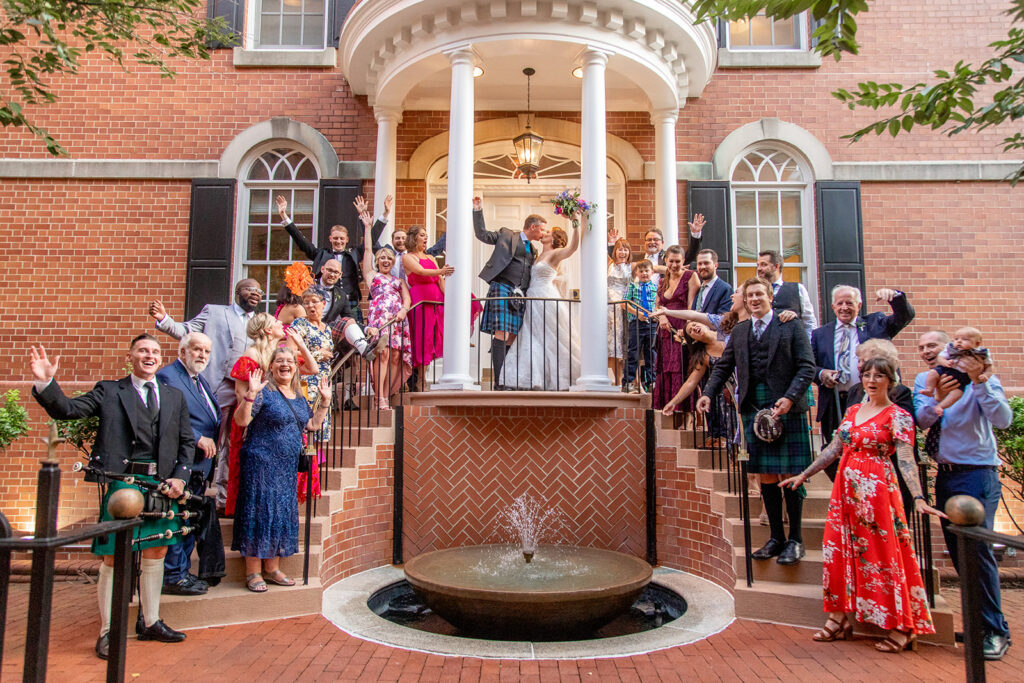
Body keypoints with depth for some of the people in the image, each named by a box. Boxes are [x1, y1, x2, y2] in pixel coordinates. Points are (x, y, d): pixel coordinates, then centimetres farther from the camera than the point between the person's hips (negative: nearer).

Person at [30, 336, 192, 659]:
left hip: (162, 484, 4)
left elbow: (188, 441, 12)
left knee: (156, 554, 13)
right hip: (121, 481, -4)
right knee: (113, 559, 2)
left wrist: (180, 476, 0)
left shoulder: (175, 397, 12)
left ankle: (149, 622, 29)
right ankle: (108, 632, 17)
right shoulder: (109, 391, 4)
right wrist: (45, 382, -21)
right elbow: (66, 409, -5)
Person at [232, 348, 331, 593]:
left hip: (288, 468, 7)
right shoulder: (264, 392, -8)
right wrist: (250, 394, -29)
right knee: (259, 512, -3)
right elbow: (241, 420, -16)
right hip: (261, 463, -7)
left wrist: (325, 401, 11)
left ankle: (272, 568, 23)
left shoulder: (299, 397, 13)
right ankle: (253, 572, 8)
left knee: (283, 514, 11)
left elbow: (312, 424, 19)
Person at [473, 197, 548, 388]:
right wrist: (478, 211, 2)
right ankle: (498, 382, -17)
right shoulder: (506, 234, 9)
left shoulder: (532, 250, 26)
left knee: (511, 338, 2)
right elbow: (482, 234, 8)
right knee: (501, 335, -15)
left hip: (519, 294, 7)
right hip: (502, 288, -6)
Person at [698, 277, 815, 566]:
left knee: (790, 475, 0)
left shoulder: (791, 326, 2)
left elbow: (807, 366, -4)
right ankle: (776, 538, 19)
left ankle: (795, 539, 13)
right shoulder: (739, 331, 15)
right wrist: (709, 393, 0)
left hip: (787, 411, -4)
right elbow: (723, 366, 16)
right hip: (753, 410, 4)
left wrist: (790, 397, -18)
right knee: (766, 477, 8)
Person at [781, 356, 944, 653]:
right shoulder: (852, 411, 13)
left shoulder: (897, 416, -5)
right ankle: (838, 620, 17)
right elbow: (833, 449, 16)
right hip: (845, 489, 6)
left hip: (876, 490, -6)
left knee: (882, 556, -2)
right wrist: (803, 475, 17)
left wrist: (918, 498, -28)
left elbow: (906, 460, -16)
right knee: (839, 551, 7)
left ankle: (901, 628, 11)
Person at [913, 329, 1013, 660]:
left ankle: (995, 631, 1)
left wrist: (980, 381, -28)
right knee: (957, 549, 12)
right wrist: (937, 394, -25)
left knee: (977, 547, -11)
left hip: (977, 473, -6)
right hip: (944, 473, 6)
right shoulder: (924, 381, 8)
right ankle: (979, 619, 27)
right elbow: (923, 420, -7)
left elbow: (1003, 420, -20)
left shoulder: (982, 379, -6)